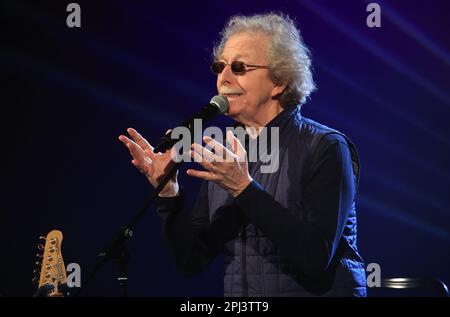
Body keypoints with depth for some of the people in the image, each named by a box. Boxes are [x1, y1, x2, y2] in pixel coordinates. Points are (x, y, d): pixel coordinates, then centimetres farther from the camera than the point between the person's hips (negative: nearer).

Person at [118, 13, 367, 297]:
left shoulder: (325, 148, -6)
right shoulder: (223, 157, 9)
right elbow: (192, 261, 7)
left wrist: (244, 188, -20)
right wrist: (168, 192, -6)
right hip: (239, 305, 4)